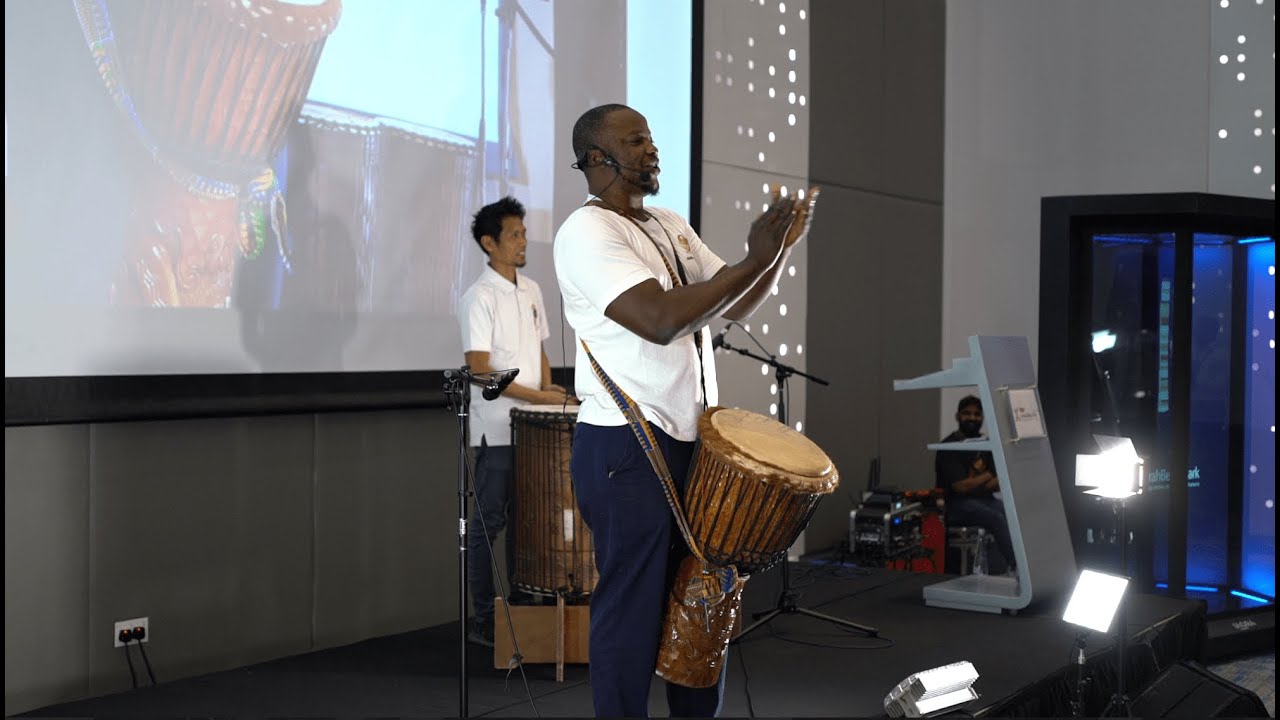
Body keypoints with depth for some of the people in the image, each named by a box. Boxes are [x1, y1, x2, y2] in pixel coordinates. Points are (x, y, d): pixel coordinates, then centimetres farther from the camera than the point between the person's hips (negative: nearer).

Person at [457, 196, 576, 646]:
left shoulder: (532, 291, 11)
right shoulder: (480, 297, -12)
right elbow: (479, 370, -17)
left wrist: (549, 392, 3)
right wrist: (538, 397, -19)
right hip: (496, 431, -7)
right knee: (488, 523, -1)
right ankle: (483, 621, 5)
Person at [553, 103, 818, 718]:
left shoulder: (672, 227, 15)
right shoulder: (586, 232, -12)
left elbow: (735, 307, 16)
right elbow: (662, 320, -23)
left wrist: (780, 247, 1)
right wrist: (755, 259, -20)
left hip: (690, 441, 9)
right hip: (625, 452, -8)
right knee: (633, 610, -1)